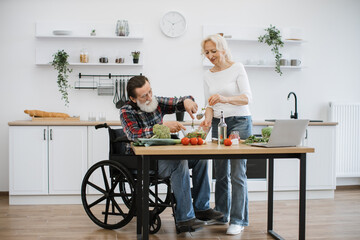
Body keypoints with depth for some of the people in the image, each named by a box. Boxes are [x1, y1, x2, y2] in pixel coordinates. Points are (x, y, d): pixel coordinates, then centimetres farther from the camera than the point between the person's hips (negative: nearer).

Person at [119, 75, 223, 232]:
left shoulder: (156, 102, 6)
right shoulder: (127, 111, -11)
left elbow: (177, 103, 12)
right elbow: (134, 135, -28)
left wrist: (187, 101, -14)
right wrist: (163, 126, -32)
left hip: (162, 155, 7)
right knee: (179, 162, -31)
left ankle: (201, 208, 0)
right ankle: (184, 219, -31)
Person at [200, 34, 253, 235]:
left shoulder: (237, 68, -5)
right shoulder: (208, 76, 10)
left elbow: (247, 97, -14)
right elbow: (210, 104, 11)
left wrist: (225, 99, -30)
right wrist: (208, 119, -10)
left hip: (239, 122, -5)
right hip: (218, 124, 5)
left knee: (237, 172, -10)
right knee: (221, 172, 8)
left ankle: (239, 220, -5)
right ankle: (221, 214, 20)